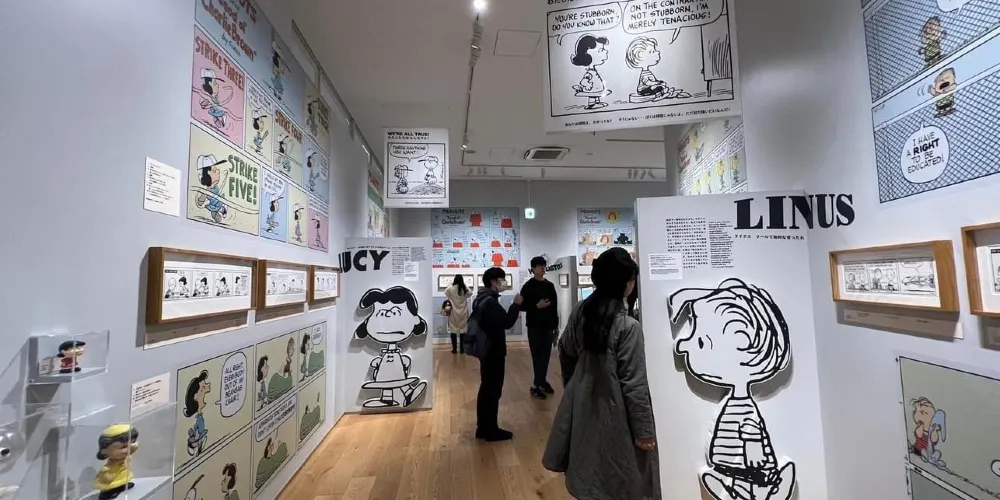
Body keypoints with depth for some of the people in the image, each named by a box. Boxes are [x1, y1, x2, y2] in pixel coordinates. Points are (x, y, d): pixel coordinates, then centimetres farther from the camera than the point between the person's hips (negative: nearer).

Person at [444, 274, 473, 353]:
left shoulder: (451, 289, -11)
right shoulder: (465, 289, -8)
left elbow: (445, 292, 8)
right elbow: (470, 293, 9)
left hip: (454, 313, -1)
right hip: (463, 313, 1)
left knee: (453, 330, 7)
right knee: (463, 330, 8)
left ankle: (454, 349, 10)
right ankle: (461, 348, 12)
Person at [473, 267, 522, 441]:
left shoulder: (481, 299, 10)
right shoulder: (490, 302, -21)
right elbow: (506, 322, -24)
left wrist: (513, 309, 9)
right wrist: (516, 304, -16)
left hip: (486, 350, 10)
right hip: (494, 352, -10)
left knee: (486, 388, 16)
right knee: (493, 390, 1)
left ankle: (483, 428, 25)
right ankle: (491, 430, 12)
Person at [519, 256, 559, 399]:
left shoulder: (550, 285, 9)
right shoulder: (528, 286, -6)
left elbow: (554, 307, 12)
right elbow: (522, 306, -9)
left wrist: (556, 325, 12)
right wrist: (537, 306, -22)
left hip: (548, 326, 5)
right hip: (534, 326, -5)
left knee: (546, 355, 9)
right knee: (537, 355, -2)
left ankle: (541, 382, 21)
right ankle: (537, 384, 6)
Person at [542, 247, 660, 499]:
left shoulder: (580, 312, -6)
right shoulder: (628, 326, -24)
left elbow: (565, 353, 8)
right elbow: (633, 384, -19)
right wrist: (643, 429, -8)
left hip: (582, 404, 6)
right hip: (612, 412, -6)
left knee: (589, 474, 25)